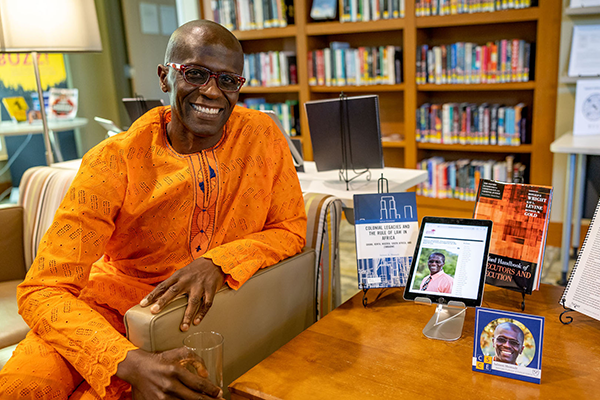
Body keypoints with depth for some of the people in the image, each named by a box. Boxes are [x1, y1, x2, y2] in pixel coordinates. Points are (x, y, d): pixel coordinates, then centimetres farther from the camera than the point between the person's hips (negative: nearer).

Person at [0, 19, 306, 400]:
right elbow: (44, 291, -19)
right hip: (114, 301, 0)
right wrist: (132, 363, -37)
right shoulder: (114, 161, -16)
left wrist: (218, 261, -22)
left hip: (201, 312, 0)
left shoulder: (262, 135, -9)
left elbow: (291, 228, -2)